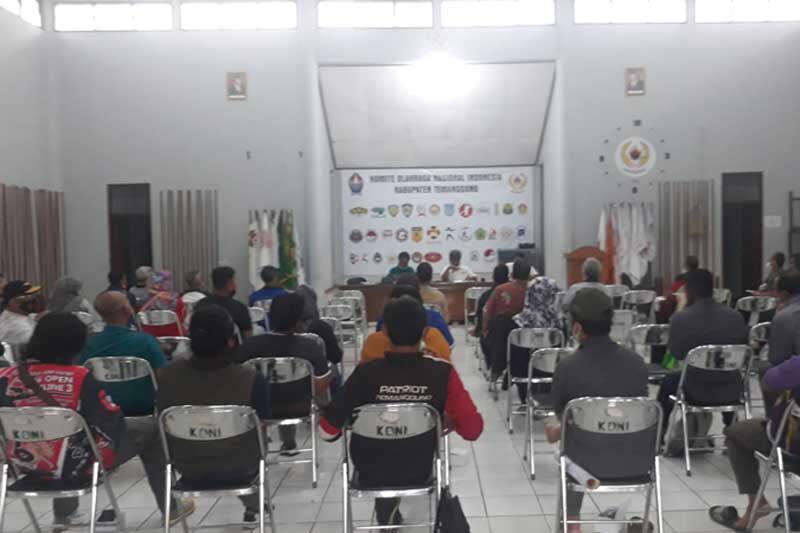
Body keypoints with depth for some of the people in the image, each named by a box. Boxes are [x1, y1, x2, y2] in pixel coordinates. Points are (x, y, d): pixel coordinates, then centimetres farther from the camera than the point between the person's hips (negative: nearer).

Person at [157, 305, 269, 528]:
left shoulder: (166, 375, -20)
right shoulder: (251, 378, -28)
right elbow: (262, 426, -12)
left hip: (188, 468, 3)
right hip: (240, 468, -2)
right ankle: (252, 508, 51)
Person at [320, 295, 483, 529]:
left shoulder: (365, 373, -24)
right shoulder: (442, 373, -22)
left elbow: (327, 431, -18)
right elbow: (473, 430, -19)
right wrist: (449, 421, 2)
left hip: (370, 473, 0)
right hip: (419, 472, 1)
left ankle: (389, 516, 49)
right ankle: (391, 513, 49)